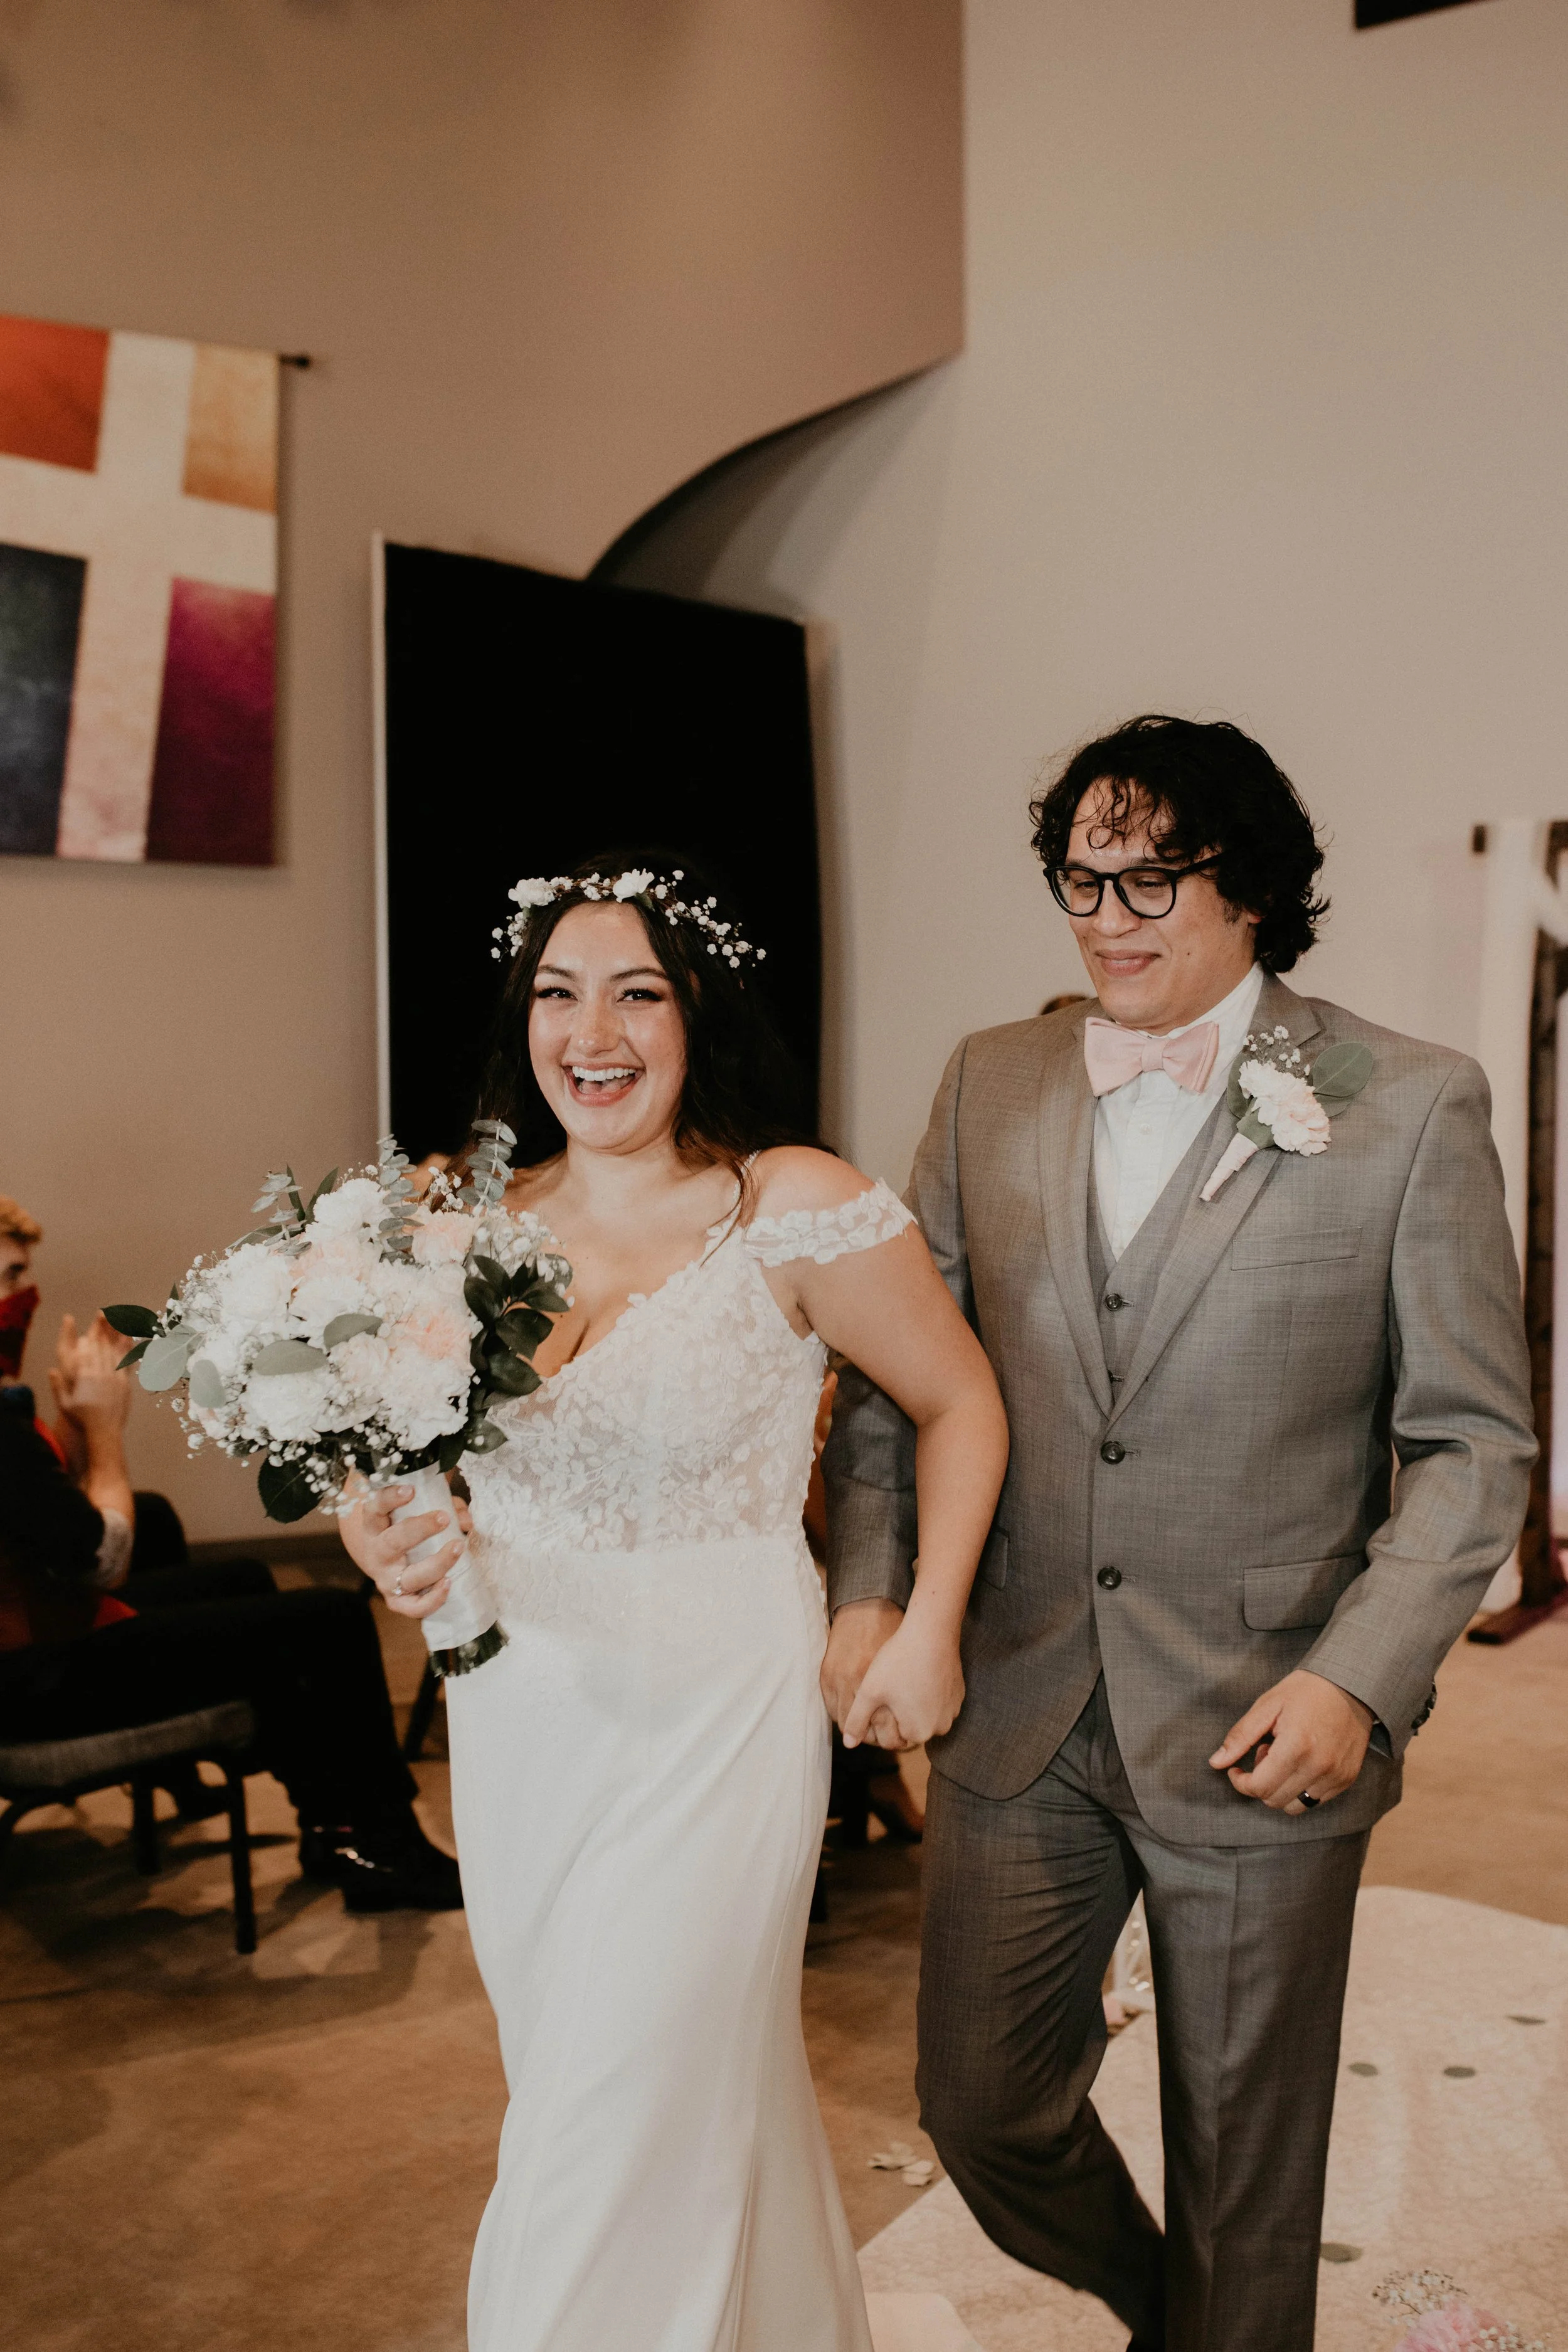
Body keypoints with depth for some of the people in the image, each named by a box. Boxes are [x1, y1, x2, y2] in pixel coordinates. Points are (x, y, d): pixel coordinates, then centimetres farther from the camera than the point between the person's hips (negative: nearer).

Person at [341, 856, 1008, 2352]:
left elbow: (959, 1403, -2)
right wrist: (390, 1538, -11)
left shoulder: (794, 1210, -15)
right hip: (517, 1714, 6)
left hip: (710, 1722, -6)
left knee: (625, 2135, 2)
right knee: (562, 2097, 21)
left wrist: (929, 1631, -5)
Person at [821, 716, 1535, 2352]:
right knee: (981, 2109, 15)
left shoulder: (1412, 1108, -7)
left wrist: (1359, 1679, -15)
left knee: (1245, 2169, 13)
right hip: (1016, 1713, 4)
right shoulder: (991, 1085, 4)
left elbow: (1473, 1442, -5)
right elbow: (894, 1369, 9)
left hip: (1261, 1727, -3)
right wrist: (867, 1589, -2)